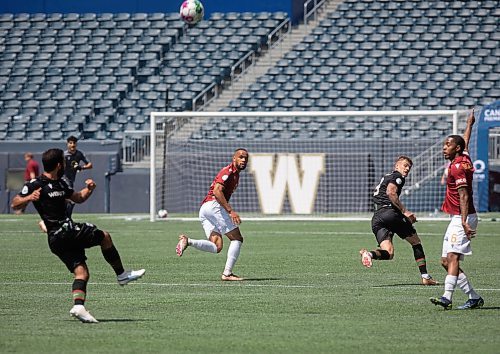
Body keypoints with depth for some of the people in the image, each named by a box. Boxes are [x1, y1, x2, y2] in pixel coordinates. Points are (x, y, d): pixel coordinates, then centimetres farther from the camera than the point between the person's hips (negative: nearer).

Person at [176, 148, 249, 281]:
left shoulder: (235, 174, 26)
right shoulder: (228, 171, -5)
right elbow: (217, 191, -18)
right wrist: (230, 211, -23)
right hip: (213, 205, -9)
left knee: (216, 247, -3)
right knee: (237, 239, -5)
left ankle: (188, 241, -17)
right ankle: (227, 273, -10)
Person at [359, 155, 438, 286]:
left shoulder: (386, 177, 30)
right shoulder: (397, 176, 3)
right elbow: (391, 192, -15)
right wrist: (405, 211, -13)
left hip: (376, 218, 7)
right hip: (390, 213, -7)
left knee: (388, 253, -5)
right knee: (416, 242, 11)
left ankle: (370, 254, -36)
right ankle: (425, 276, 10)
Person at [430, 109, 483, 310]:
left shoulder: (457, 167, -14)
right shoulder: (464, 158, 14)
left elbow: (464, 196, -22)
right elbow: (465, 142, 37)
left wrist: (464, 221, -30)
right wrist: (469, 125, 55)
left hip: (462, 218, -10)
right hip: (457, 218, 10)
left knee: (453, 257, -23)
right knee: (446, 261, 8)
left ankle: (447, 297, -35)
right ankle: (474, 298, 10)